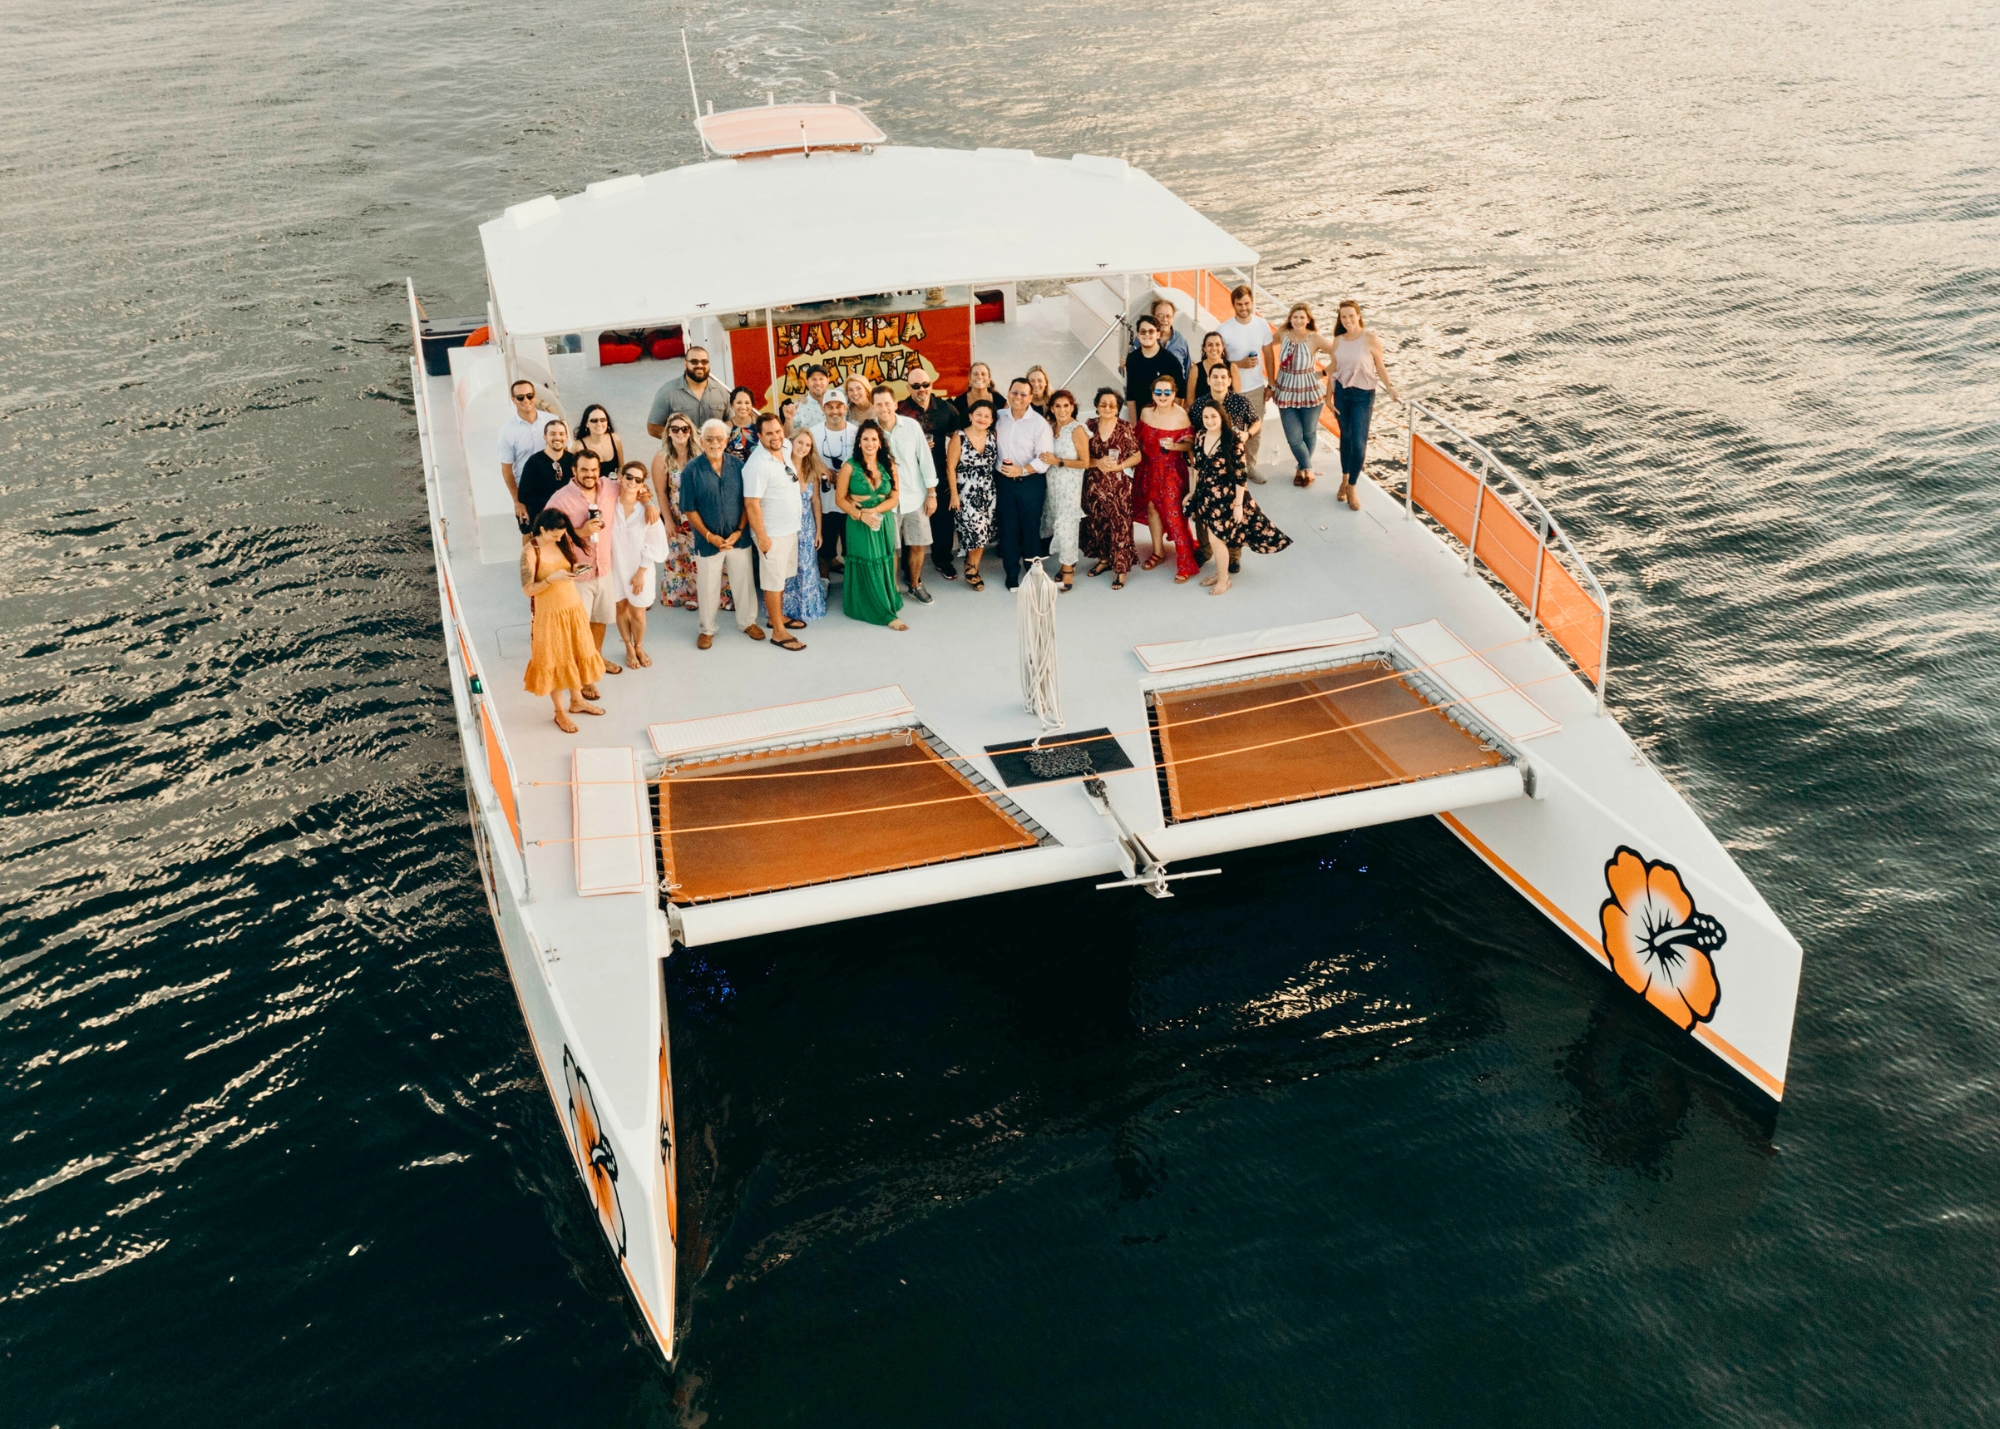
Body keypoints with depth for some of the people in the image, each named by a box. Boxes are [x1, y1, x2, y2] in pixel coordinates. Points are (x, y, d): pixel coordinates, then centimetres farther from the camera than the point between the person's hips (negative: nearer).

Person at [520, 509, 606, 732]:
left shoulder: (563, 543, -1)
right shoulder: (530, 551, -19)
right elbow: (527, 589, -19)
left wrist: (575, 571, -9)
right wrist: (552, 579, -31)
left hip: (572, 607, 6)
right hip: (549, 613, -6)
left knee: (576, 653, 17)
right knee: (554, 660, 6)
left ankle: (577, 701, 36)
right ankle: (560, 712, 19)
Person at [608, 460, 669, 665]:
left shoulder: (647, 510, -14)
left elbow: (653, 545, -8)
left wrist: (641, 572, -8)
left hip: (640, 569, -1)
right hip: (615, 565, 1)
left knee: (638, 612, 7)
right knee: (621, 608, 14)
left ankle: (639, 647, 34)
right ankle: (629, 648, 36)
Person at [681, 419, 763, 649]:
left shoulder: (738, 466, -5)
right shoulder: (692, 470, -11)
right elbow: (689, 509, -9)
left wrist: (739, 531, -10)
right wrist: (709, 536, -13)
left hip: (738, 538, 2)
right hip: (708, 541, -2)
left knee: (744, 582, 15)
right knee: (708, 587, 11)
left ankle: (747, 622, 36)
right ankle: (706, 628, 30)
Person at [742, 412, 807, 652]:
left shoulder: (786, 452, 0)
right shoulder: (757, 464, -24)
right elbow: (751, 504, -23)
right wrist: (762, 537, -22)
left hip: (790, 528, 8)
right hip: (772, 533, -8)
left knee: (782, 576, 22)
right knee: (773, 582, 2)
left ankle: (778, 616, 38)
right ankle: (778, 632, 11)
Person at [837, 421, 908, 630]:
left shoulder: (889, 465, 1)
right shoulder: (850, 467, -7)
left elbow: (893, 498, 0)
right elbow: (841, 499, -6)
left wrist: (874, 510, -16)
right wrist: (860, 514, -19)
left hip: (884, 522, 3)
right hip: (859, 525, -3)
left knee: (886, 566, 7)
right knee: (867, 568, 0)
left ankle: (888, 604, 23)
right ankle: (884, 613, 7)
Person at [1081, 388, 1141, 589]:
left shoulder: (1125, 427, -3)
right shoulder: (1089, 427, 4)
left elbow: (1137, 456, -2)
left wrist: (1117, 466, -16)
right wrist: (1098, 462, -15)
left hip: (1119, 484, -3)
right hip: (1094, 483, 4)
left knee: (1119, 523, -5)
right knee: (1096, 521, 9)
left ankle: (1121, 568, 0)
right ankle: (1104, 559, 28)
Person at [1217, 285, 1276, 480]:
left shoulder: (1262, 325, -3)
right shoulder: (1224, 329, -14)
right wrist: (1240, 364, -22)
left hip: (1257, 388, 4)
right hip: (1233, 390, -4)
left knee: (1255, 429, 14)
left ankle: (1251, 466, 29)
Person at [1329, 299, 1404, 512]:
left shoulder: (1371, 339, -14)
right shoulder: (1338, 341, 0)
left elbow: (1380, 366, -8)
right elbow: (1334, 369, 8)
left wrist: (1390, 387, -20)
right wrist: (1329, 397, 9)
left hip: (1363, 395, -4)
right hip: (1342, 392, 4)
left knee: (1359, 443, -5)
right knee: (1345, 437, 15)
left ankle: (1353, 487, 9)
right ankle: (1345, 480, 31)